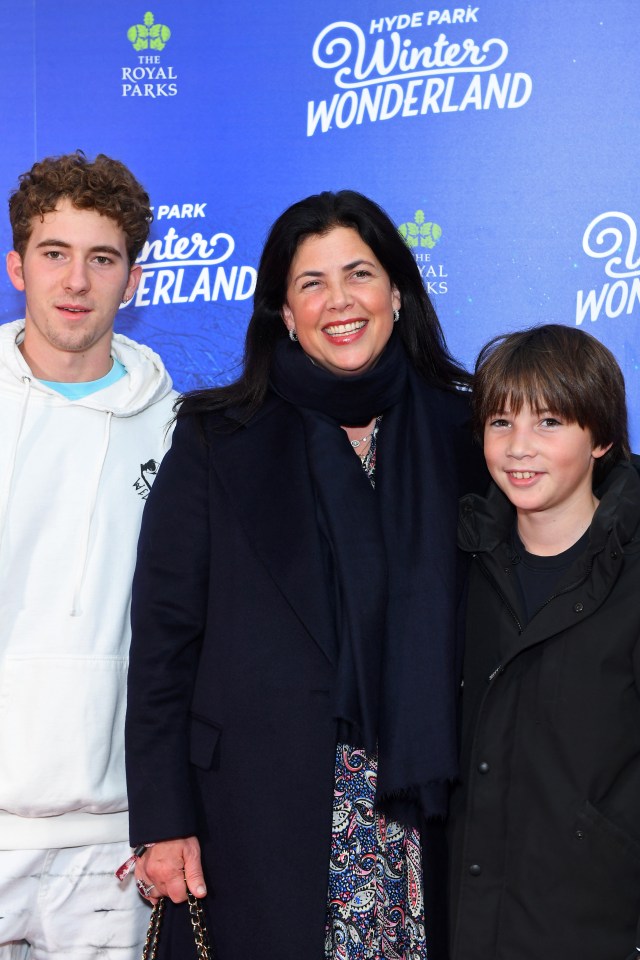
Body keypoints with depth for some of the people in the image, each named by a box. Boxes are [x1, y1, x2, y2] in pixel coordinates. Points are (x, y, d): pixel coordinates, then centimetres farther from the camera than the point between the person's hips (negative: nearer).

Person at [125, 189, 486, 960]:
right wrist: (163, 820, -6)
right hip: (258, 804, -2)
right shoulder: (219, 440, 0)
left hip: (417, 811, 2)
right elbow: (164, 632, -2)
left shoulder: (458, 435, 6)